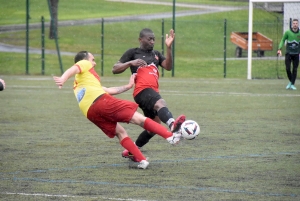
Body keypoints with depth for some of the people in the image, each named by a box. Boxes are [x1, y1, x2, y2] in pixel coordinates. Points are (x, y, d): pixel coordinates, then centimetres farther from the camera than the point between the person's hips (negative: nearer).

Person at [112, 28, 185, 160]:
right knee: (160, 103, -37)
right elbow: (115, 69, 4)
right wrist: (131, 63, -12)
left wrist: (169, 48, -3)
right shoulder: (132, 53, 11)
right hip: (142, 90, -8)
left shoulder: (156, 54, 25)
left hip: (153, 92, 8)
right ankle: (172, 124, -70)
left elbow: (168, 67, 7)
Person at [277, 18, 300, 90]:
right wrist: (280, 48, -6)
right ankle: (290, 81, 18)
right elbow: (283, 40, 5)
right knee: (287, 69, -5)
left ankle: (292, 84, 11)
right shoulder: (288, 32, -5)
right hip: (288, 53, 0)